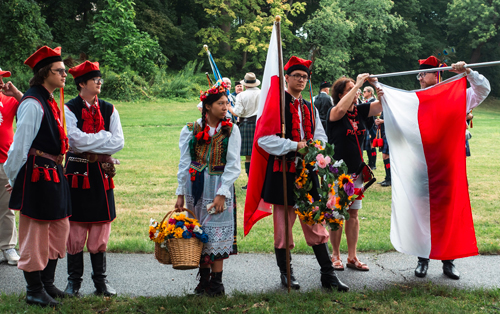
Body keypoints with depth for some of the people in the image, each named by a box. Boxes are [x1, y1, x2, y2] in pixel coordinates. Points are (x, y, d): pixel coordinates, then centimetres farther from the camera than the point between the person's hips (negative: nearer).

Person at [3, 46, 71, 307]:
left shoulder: (50, 102, 14)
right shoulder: (32, 104, -16)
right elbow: (20, 145, -16)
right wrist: (14, 178, -10)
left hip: (53, 174, 10)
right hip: (37, 175, -10)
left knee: (59, 228, 16)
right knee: (35, 230, 0)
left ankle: (47, 284, 29)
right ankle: (34, 290, 13)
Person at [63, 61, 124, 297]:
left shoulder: (109, 110, 9)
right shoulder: (69, 109, -3)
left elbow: (119, 143, -1)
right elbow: (76, 140, -16)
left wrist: (90, 144, -9)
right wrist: (104, 138, -8)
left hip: (102, 174, 3)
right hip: (77, 173, -3)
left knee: (100, 229, 6)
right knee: (75, 228, 1)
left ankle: (100, 281, 15)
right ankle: (74, 281, 12)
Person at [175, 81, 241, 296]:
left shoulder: (231, 130, 0)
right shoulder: (190, 130, 3)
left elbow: (233, 165, -5)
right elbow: (184, 163, 5)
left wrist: (222, 194, -13)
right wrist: (180, 193, 1)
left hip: (219, 185, -2)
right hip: (195, 185, 2)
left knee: (217, 232, -2)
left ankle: (216, 282, 6)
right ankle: (204, 278, 19)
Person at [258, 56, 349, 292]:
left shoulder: (309, 108, 17)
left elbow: (320, 137, 18)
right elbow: (264, 139, -12)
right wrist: (294, 146, -16)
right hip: (283, 171, -5)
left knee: (315, 222, 6)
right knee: (283, 222, 3)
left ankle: (328, 275, 11)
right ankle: (285, 273, 17)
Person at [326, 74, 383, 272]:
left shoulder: (360, 111, 5)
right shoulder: (334, 113, -10)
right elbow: (341, 109, -33)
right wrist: (357, 85, -27)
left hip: (356, 172, 6)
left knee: (353, 213, 9)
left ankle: (352, 257, 15)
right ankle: (335, 256, 13)